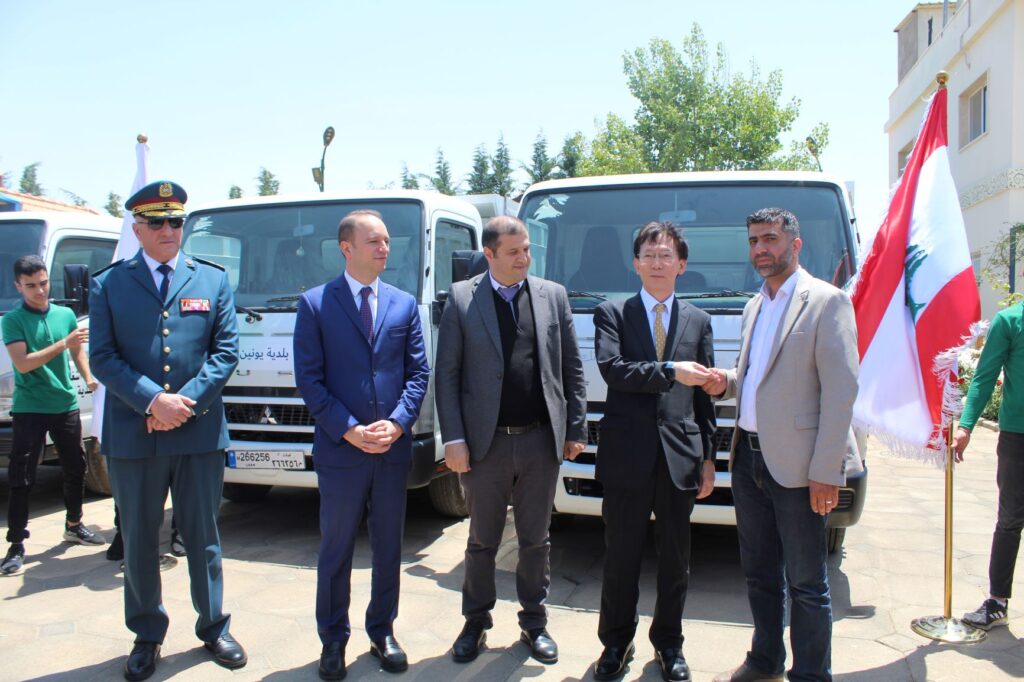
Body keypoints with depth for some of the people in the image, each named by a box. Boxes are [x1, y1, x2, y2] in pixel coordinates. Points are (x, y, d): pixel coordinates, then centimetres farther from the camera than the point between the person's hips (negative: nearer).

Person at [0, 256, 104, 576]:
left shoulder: (66, 314, 5)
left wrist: (88, 377, 3)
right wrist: (63, 343, -26)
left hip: (66, 405, 5)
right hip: (29, 409, -4)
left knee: (75, 468, 15)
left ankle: (74, 525, 33)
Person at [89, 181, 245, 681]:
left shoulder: (213, 280, 7)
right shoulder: (108, 284, 5)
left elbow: (226, 351, 1)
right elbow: (102, 358, -3)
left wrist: (186, 401, -12)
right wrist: (153, 401, -16)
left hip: (200, 433, 0)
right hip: (132, 435, 0)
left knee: (204, 537, 11)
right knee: (139, 541, 12)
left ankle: (213, 627, 27)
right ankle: (146, 636, 28)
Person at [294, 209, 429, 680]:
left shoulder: (404, 304, 7)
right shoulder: (315, 304, -2)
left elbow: (419, 372, 4)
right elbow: (309, 378, -6)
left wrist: (398, 422, -10)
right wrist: (349, 430, -14)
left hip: (394, 448, 3)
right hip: (340, 449, -3)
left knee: (388, 548, 14)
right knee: (336, 551, 10)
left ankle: (382, 633, 30)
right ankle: (333, 639, 26)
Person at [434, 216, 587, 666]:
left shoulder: (553, 295, 5)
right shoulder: (461, 299, -2)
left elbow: (572, 368, 6)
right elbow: (447, 374, -3)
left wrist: (576, 429, 2)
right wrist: (453, 439, -9)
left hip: (541, 442, 2)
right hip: (485, 443, -1)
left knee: (536, 540, 14)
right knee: (482, 542, 13)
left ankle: (534, 622, 31)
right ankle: (476, 622, 31)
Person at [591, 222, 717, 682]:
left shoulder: (698, 321, 11)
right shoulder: (612, 313, 3)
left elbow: (704, 394, 10)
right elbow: (612, 368, -15)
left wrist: (708, 457, 7)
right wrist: (670, 371, -20)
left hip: (679, 455, 3)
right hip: (626, 454, -2)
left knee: (675, 560, 13)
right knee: (621, 557, 9)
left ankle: (668, 643, 31)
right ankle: (616, 642, 27)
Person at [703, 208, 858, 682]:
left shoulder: (827, 302, -8)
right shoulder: (754, 307, 16)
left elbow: (841, 390, -14)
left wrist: (825, 471, -18)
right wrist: (727, 383, 2)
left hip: (796, 464, -7)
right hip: (748, 457, 8)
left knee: (806, 584, 4)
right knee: (759, 572, 19)